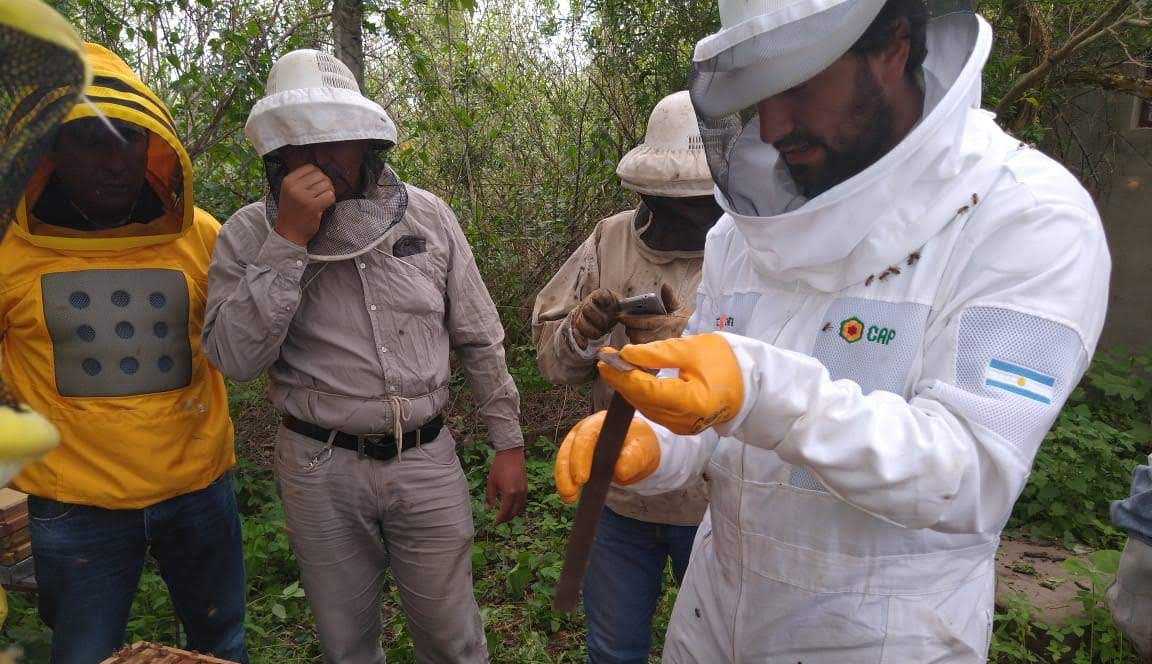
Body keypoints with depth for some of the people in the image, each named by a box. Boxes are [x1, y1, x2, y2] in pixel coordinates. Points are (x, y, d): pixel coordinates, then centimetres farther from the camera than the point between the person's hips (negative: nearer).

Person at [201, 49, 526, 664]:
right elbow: (235, 358, -18)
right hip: (318, 469, 0)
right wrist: (289, 240, -23)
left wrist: (508, 442, 4)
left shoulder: (426, 215, -2)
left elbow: (479, 339, 4)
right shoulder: (250, 234, -6)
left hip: (428, 459, 0)